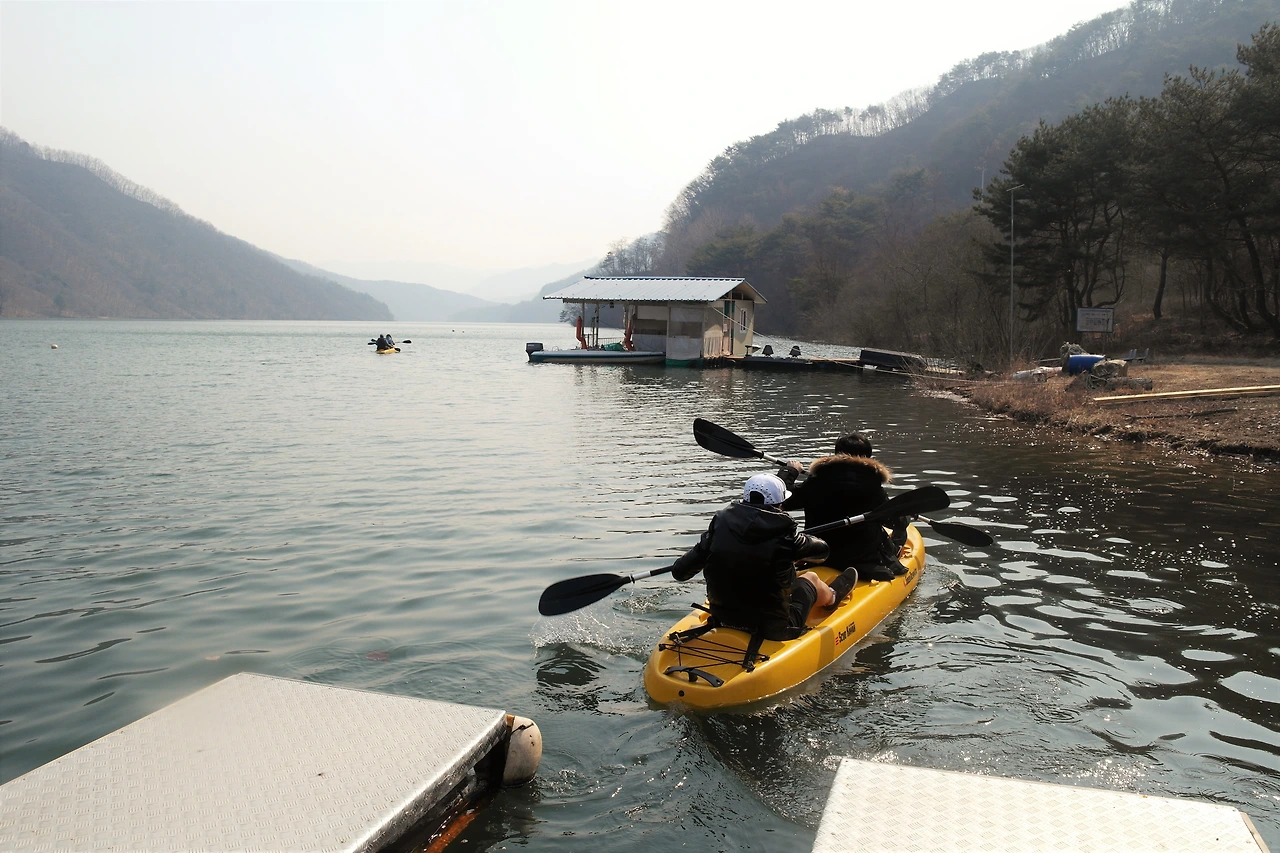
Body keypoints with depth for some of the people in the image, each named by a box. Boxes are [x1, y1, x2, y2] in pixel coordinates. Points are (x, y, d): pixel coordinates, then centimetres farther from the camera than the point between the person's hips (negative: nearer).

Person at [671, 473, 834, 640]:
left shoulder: (720, 524, -11)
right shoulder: (783, 534, -20)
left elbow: (679, 572, -6)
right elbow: (821, 551, -2)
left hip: (722, 620, 4)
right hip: (775, 629, -3)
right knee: (811, 577, 26)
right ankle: (831, 598, 58)